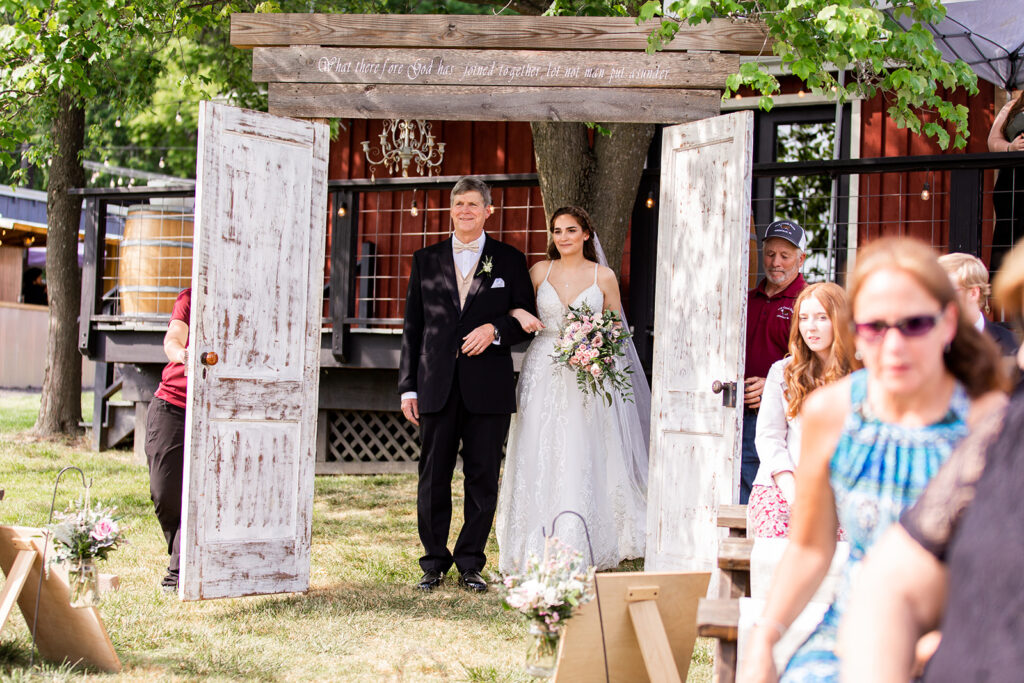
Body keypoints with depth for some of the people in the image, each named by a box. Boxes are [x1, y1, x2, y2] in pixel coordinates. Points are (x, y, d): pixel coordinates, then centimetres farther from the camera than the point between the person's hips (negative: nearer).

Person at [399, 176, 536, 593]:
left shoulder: (509, 261, 9)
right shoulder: (426, 260, 12)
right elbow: (412, 327, 10)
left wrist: (494, 330, -13)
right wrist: (408, 386, 4)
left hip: (488, 387, -1)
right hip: (437, 386, 1)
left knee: (483, 477, 2)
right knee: (433, 478, 3)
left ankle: (470, 564, 11)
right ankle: (434, 564, 12)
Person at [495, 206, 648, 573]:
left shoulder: (604, 277, 4)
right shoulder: (540, 271, 7)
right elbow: (510, 305, 16)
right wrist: (519, 315, -6)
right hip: (544, 374, 1)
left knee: (583, 458, -6)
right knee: (540, 457, -3)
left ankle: (579, 549, 0)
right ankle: (540, 552, 2)